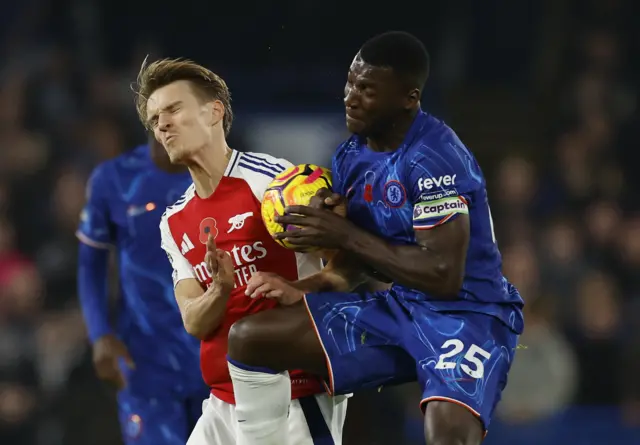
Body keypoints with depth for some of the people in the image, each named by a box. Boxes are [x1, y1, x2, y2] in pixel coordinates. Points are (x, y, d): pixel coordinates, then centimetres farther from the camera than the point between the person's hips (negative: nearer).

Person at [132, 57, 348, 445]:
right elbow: (194, 323, 4)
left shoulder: (271, 178, -9)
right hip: (226, 401, 7)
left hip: (297, 394, -7)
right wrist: (221, 288, -17)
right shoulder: (174, 223, 12)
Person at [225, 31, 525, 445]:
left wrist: (346, 235, -21)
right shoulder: (350, 158, 4)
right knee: (249, 337, -3)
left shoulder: (434, 159, -21)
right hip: (399, 307, 8)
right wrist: (302, 290, -8)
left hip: (468, 314, -8)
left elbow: (444, 276, -26)